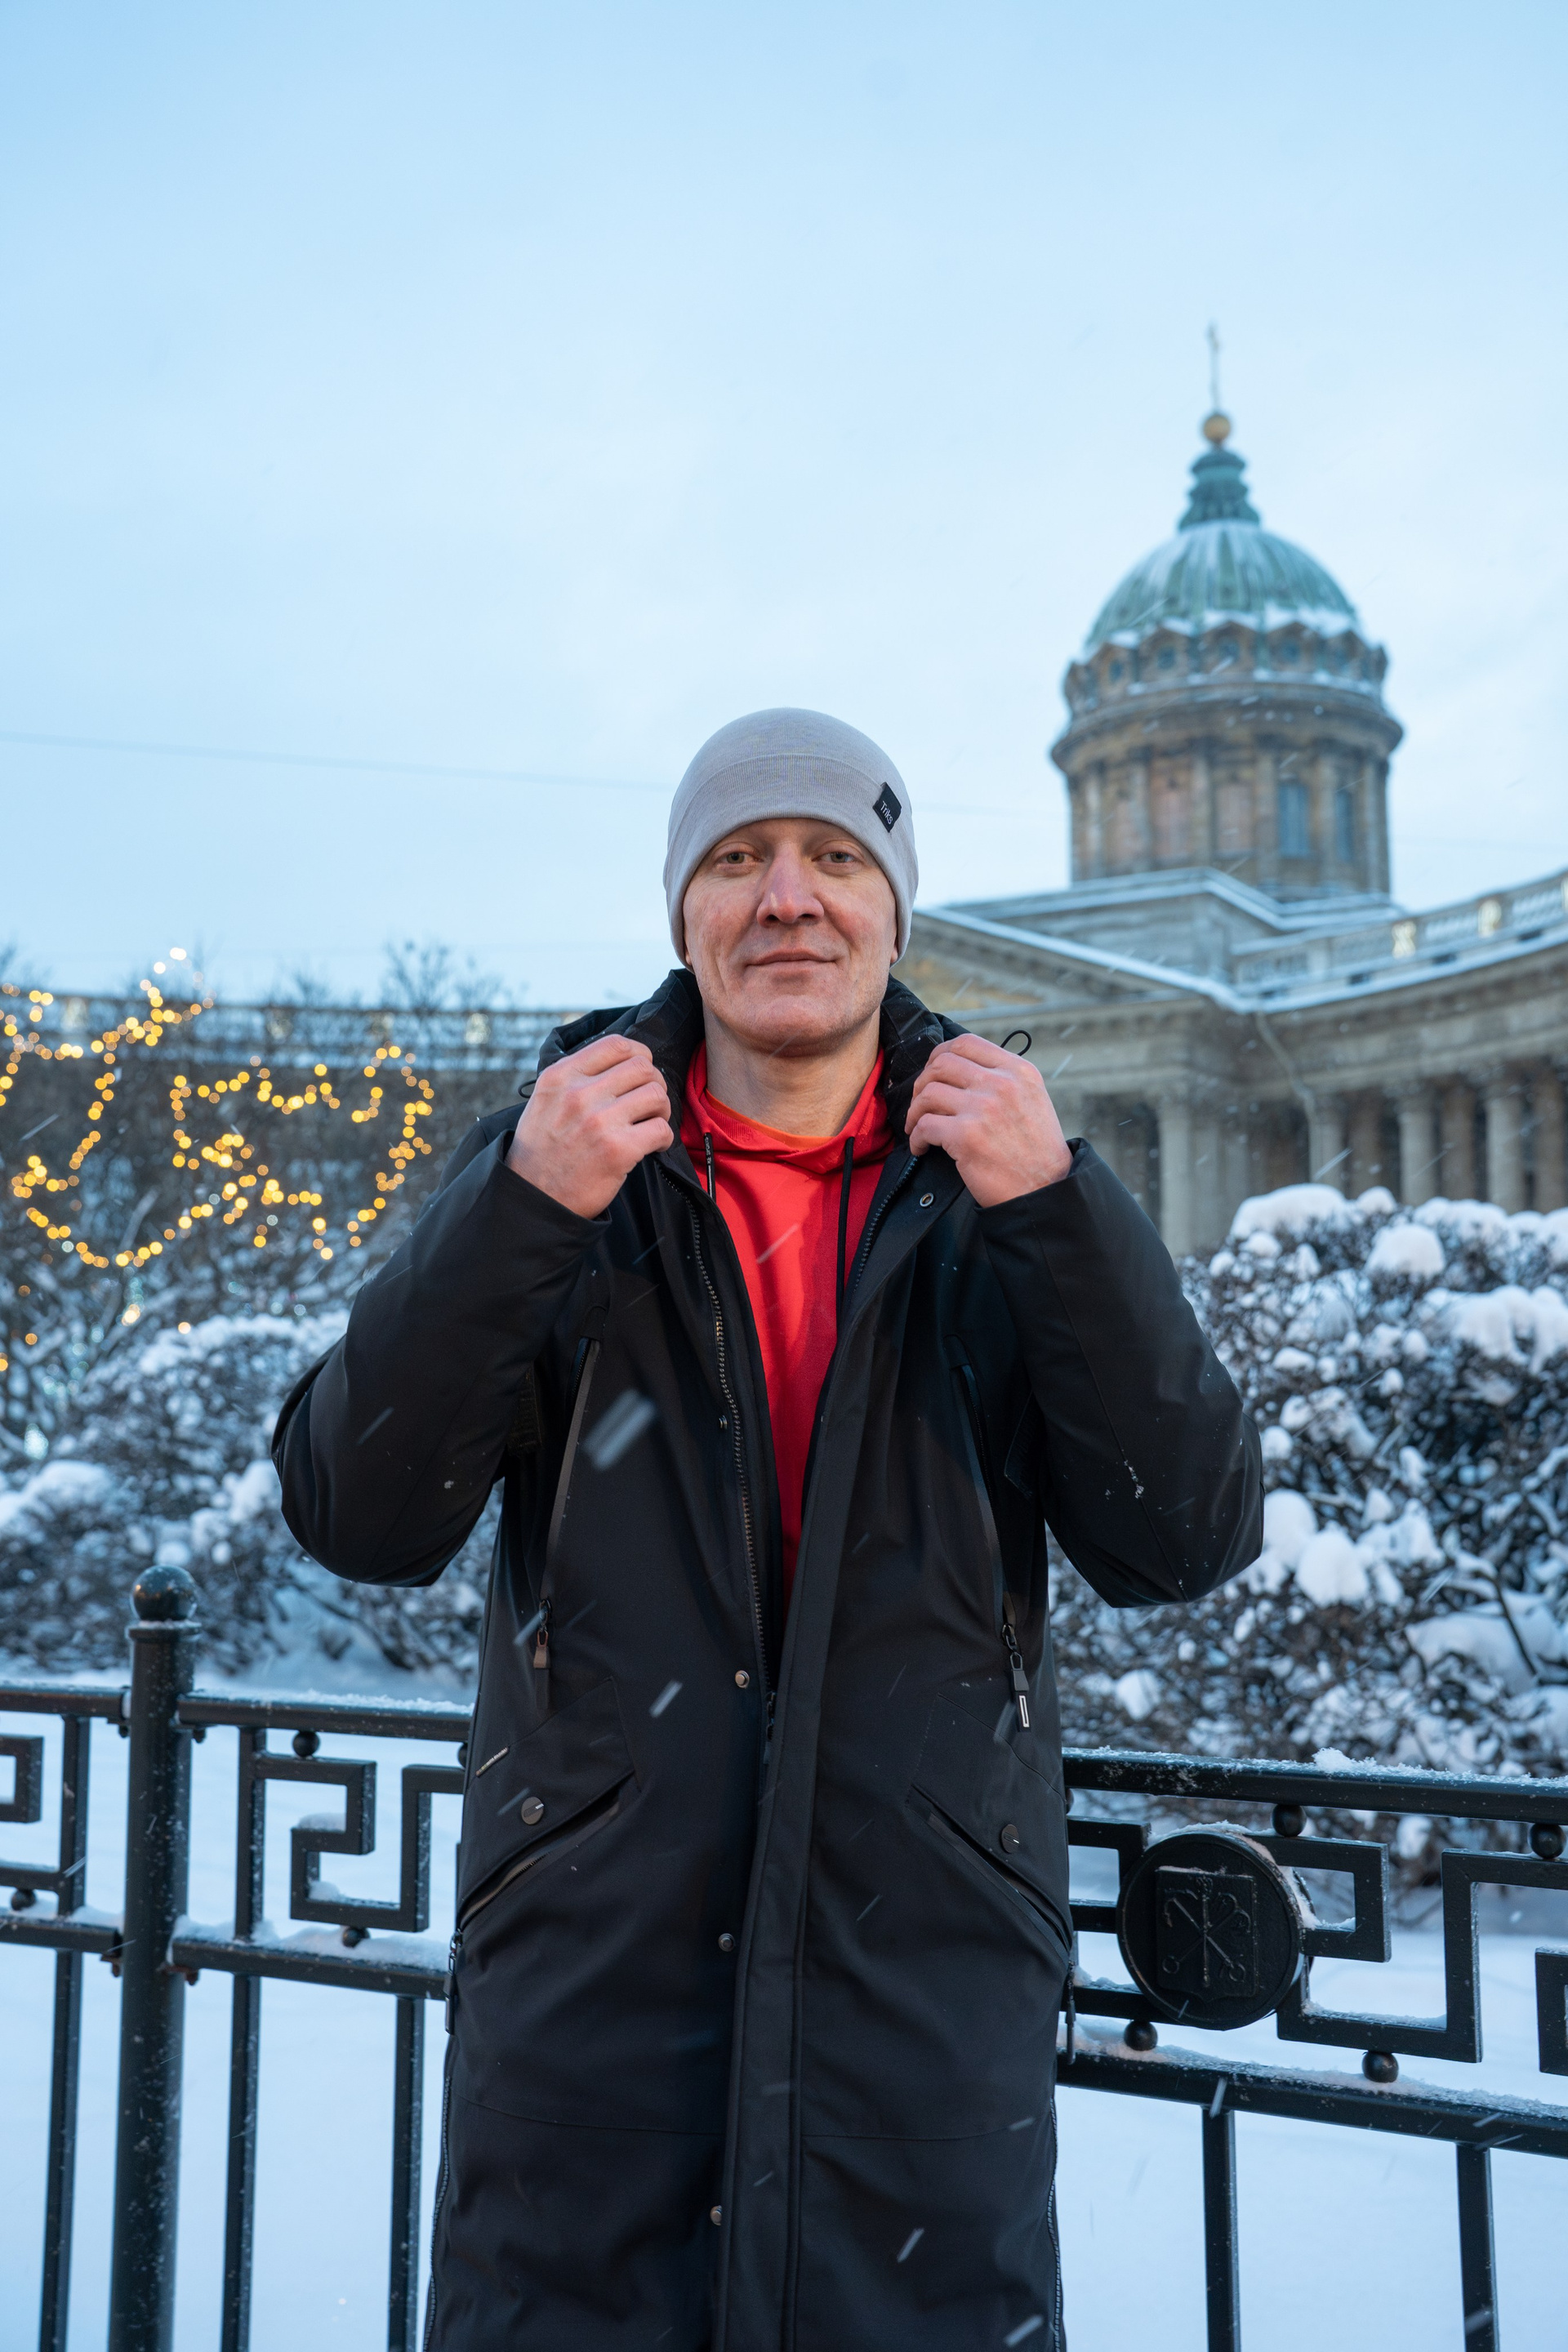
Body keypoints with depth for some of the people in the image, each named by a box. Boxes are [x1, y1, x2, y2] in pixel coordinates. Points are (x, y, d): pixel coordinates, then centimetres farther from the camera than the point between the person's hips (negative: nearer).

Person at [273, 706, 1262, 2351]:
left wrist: (1058, 1207, -18)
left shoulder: (1001, 1188, 2)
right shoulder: (555, 1158, 0)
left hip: (928, 1962, 1)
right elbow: (358, 1520, -7)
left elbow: (1182, 1542, -7)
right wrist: (522, 1208, -20)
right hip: (589, 1953, 0)